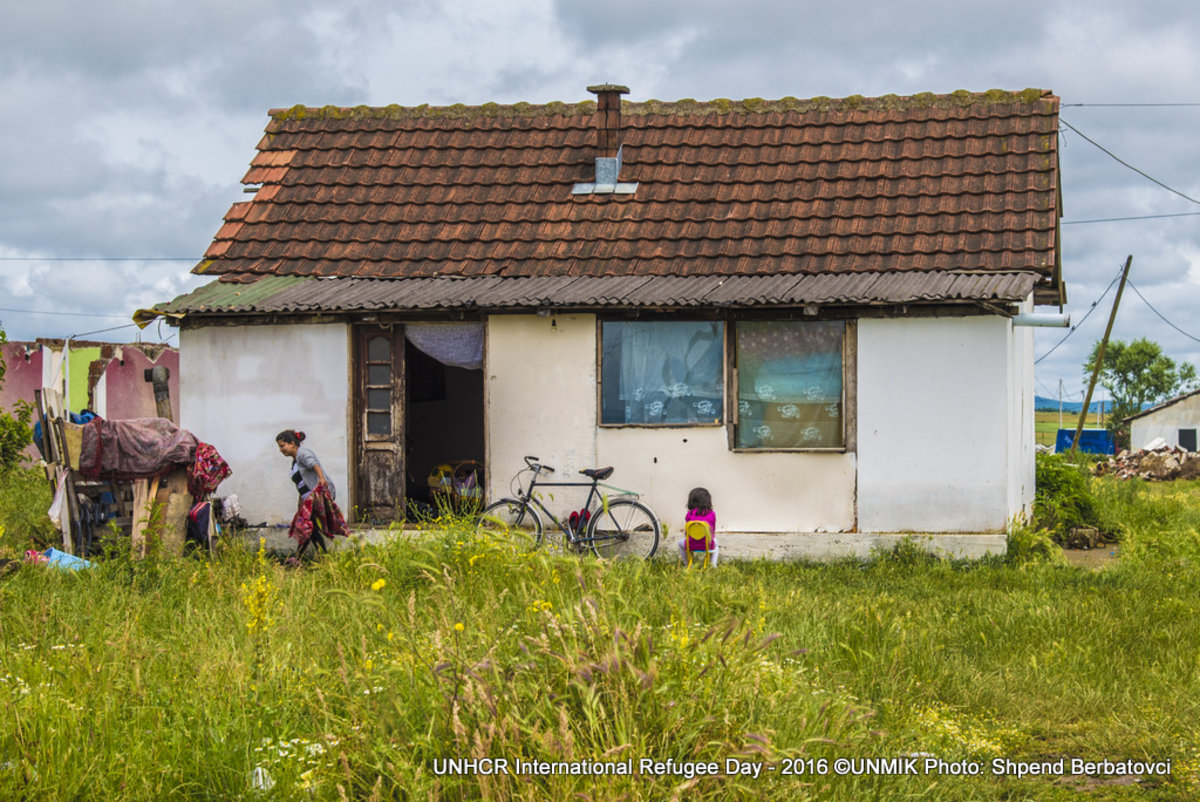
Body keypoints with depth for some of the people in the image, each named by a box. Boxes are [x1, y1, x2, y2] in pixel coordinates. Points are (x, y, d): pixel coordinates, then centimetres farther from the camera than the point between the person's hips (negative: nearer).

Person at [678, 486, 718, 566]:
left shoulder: (689, 514, -4)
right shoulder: (712, 514, -2)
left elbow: (685, 533, 3)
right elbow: (713, 532, 5)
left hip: (692, 545, -1)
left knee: (681, 542, 32)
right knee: (715, 542, 37)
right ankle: (713, 563, 24)